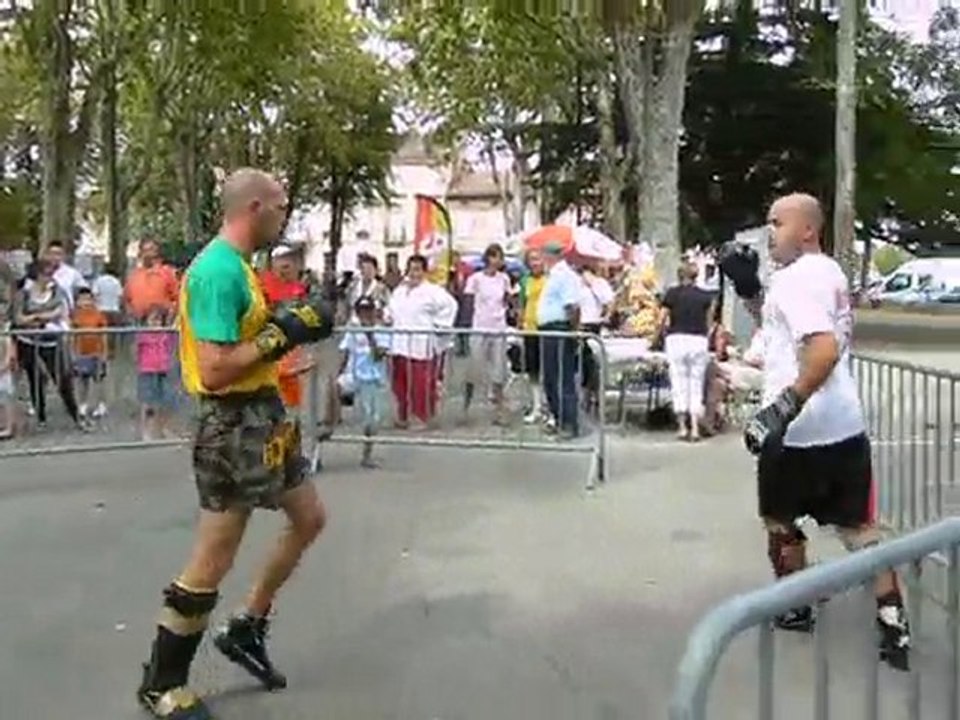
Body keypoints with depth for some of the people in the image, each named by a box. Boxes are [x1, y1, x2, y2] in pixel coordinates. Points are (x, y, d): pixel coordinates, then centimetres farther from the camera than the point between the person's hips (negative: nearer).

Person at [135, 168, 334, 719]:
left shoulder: (236, 264, 11)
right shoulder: (219, 270, -21)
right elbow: (215, 371, -27)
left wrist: (285, 327, 4)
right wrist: (281, 334, -20)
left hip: (264, 415, 10)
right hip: (234, 424, -10)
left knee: (310, 519, 20)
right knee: (212, 564, 0)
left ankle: (246, 630, 32)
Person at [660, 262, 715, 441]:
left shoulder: (672, 294, 2)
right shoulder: (705, 296, 7)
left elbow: (663, 320, 4)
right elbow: (708, 323, 9)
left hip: (676, 339, -1)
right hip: (699, 341, 1)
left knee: (679, 384, 5)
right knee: (697, 384, 7)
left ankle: (682, 427, 4)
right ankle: (695, 428, 3)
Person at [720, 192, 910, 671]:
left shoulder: (794, 277, -17)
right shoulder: (829, 272, 13)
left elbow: (824, 350, -30)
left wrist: (784, 406, -34)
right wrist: (747, 286, 14)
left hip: (799, 429, -8)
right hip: (845, 425, 8)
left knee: (779, 520, 15)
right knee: (857, 524, 9)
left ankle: (794, 610, 27)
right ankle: (892, 623, 4)